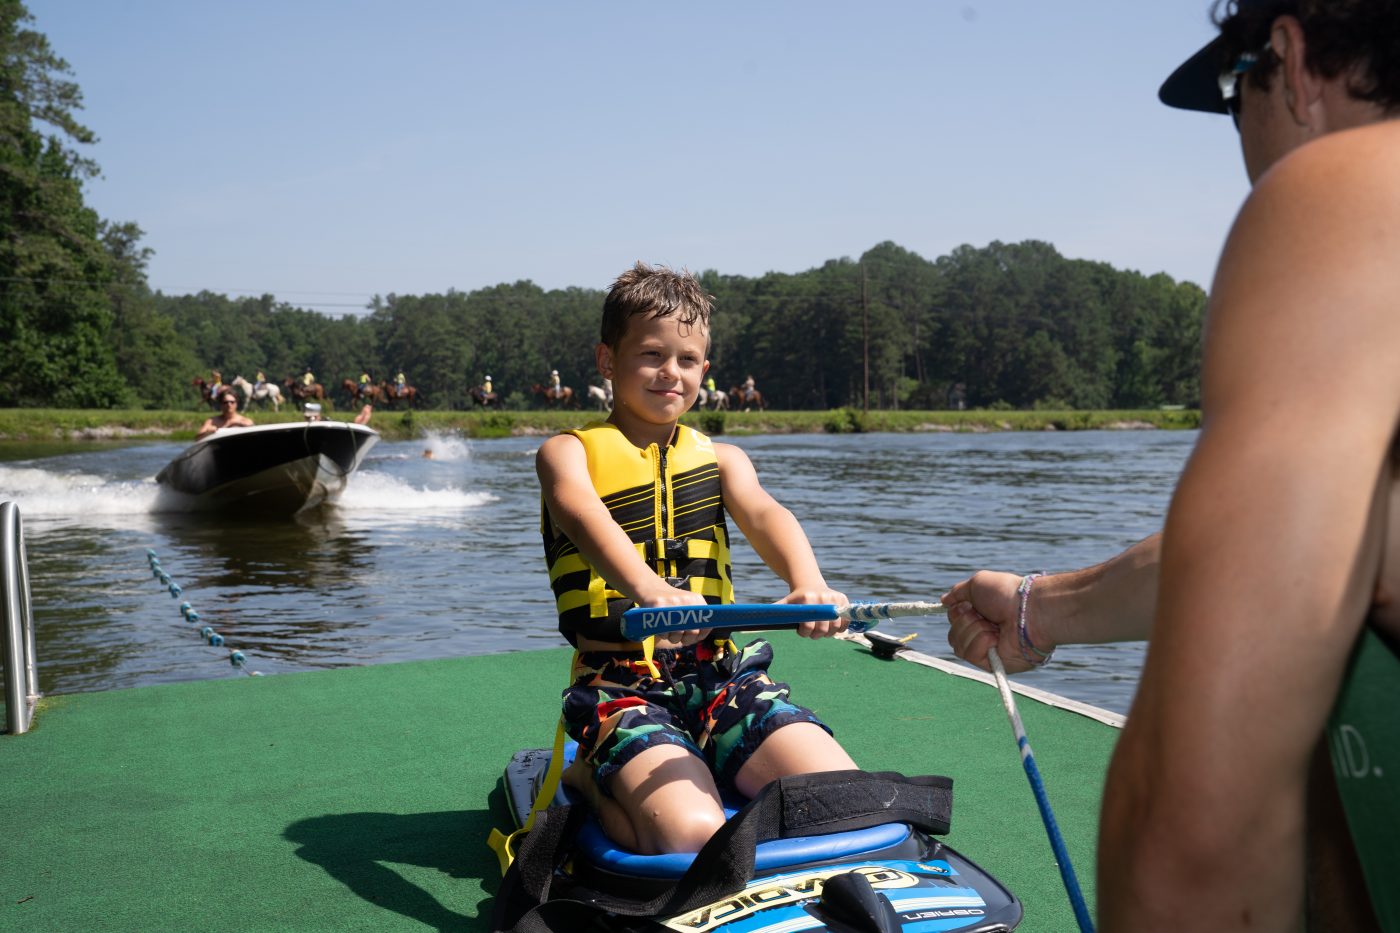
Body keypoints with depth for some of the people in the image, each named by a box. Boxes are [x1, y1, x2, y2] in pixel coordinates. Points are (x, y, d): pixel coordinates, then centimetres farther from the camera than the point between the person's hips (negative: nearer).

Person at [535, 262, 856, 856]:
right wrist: (647, 587, -44)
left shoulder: (719, 458, 15)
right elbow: (588, 520, -20)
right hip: (619, 683, -4)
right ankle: (587, 780, 4)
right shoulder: (569, 453, 4)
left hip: (718, 674, 4)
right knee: (689, 835, -28)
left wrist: (808, 583, -32)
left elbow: (764, 515, -7)